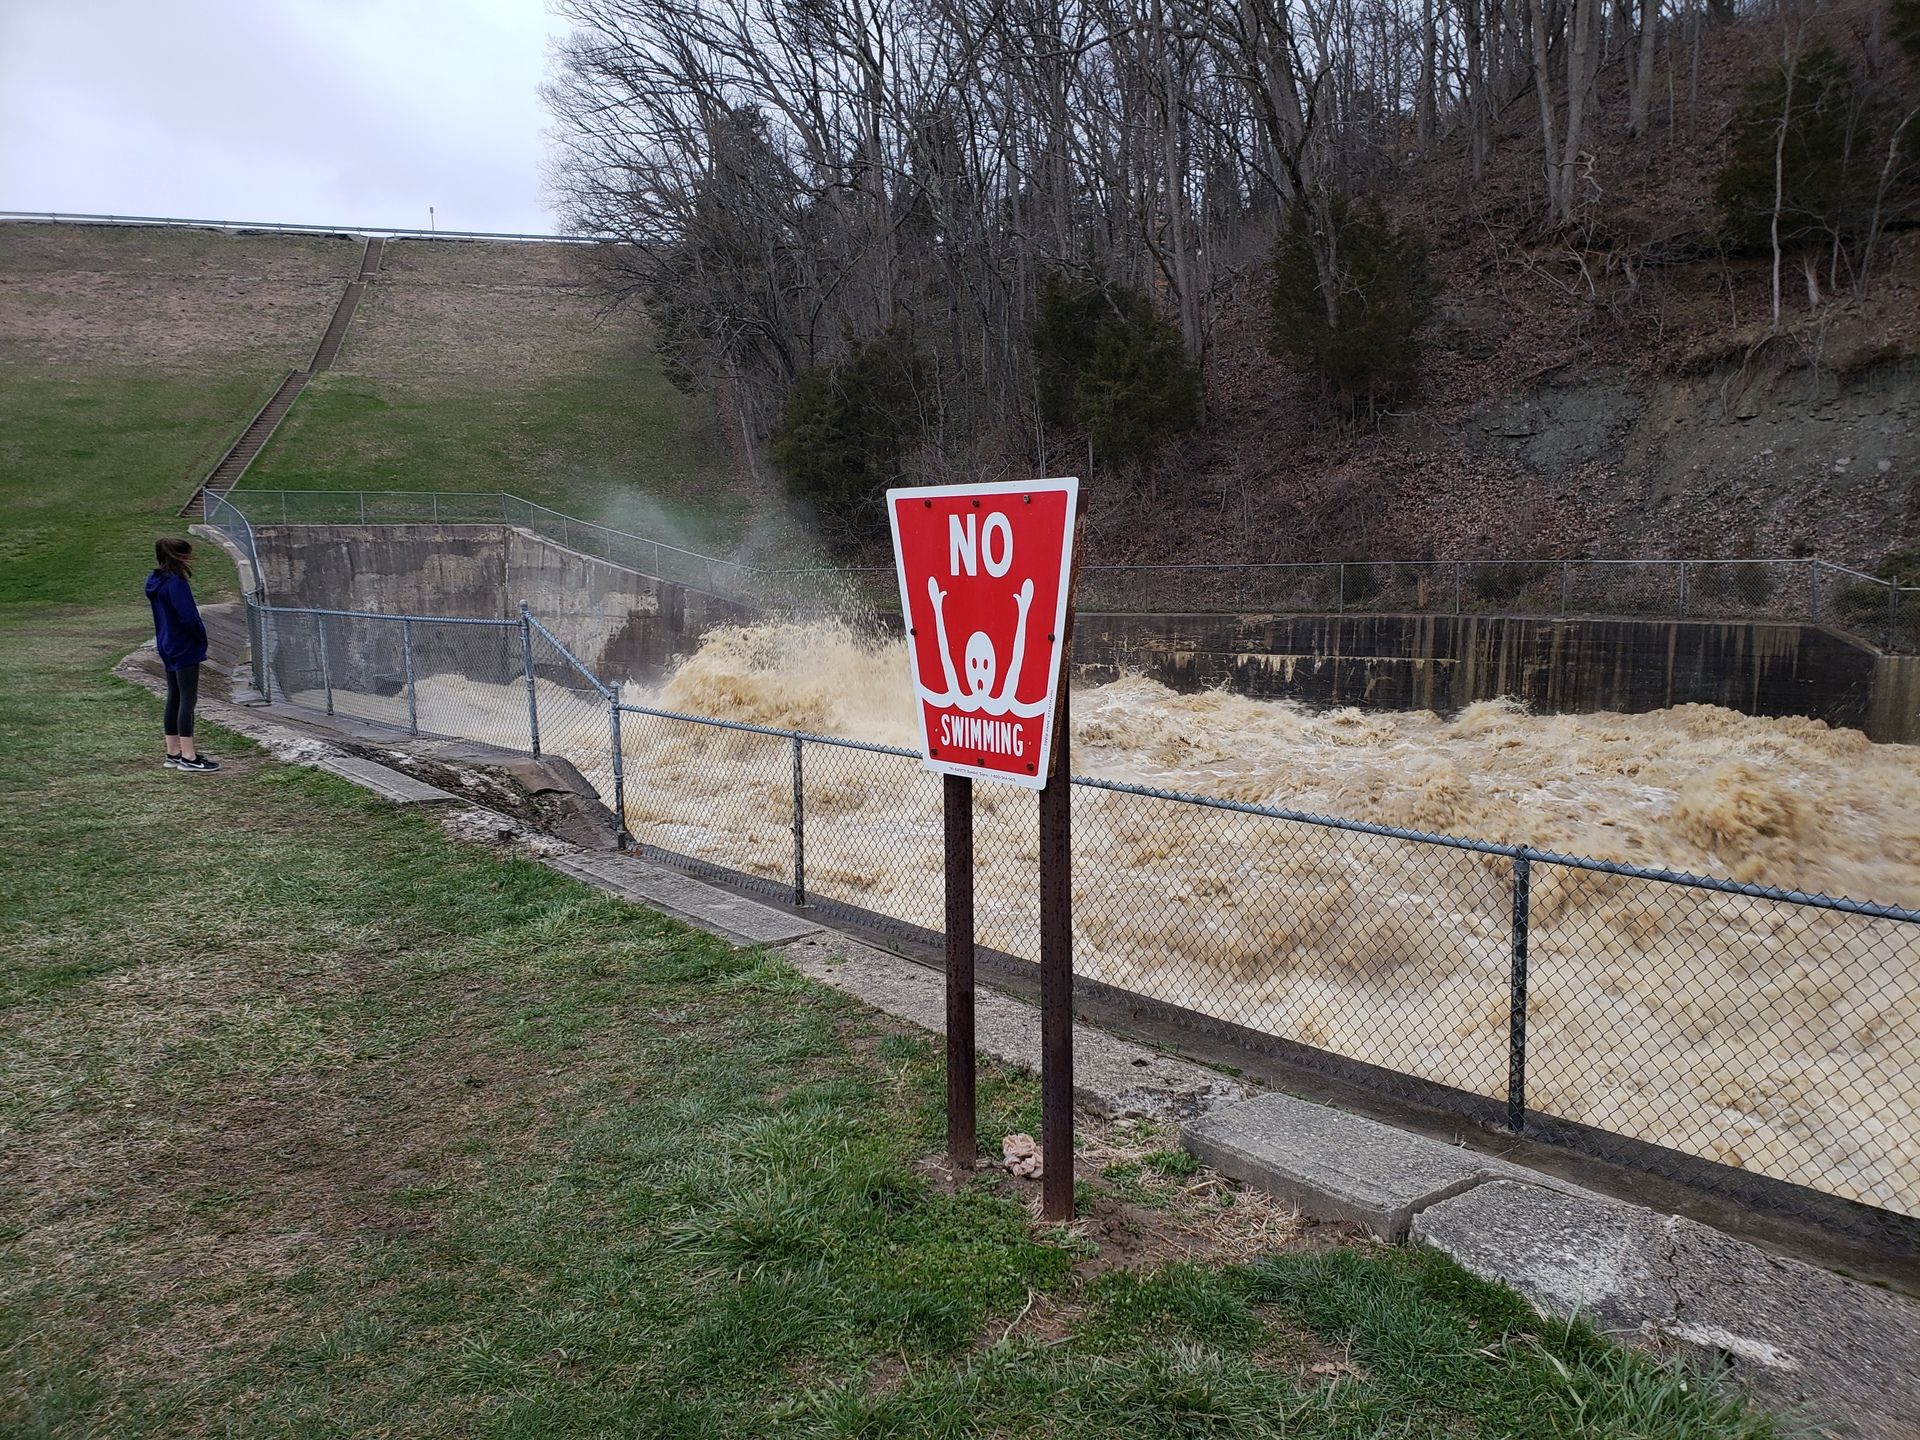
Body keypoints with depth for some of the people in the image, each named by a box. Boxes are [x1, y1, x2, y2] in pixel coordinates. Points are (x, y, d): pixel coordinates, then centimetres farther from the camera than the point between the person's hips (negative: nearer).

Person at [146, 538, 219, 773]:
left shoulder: (156, 582, 10)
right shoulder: (176, 583, -19)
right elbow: (188, 617, -24)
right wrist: (201, 639, -8)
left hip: (168, 649, 9)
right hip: (185, 650, -9)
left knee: (174, 699, 14)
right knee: (188, 701, -5)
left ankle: (173, 752, 21)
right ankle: (188, 757, -3)